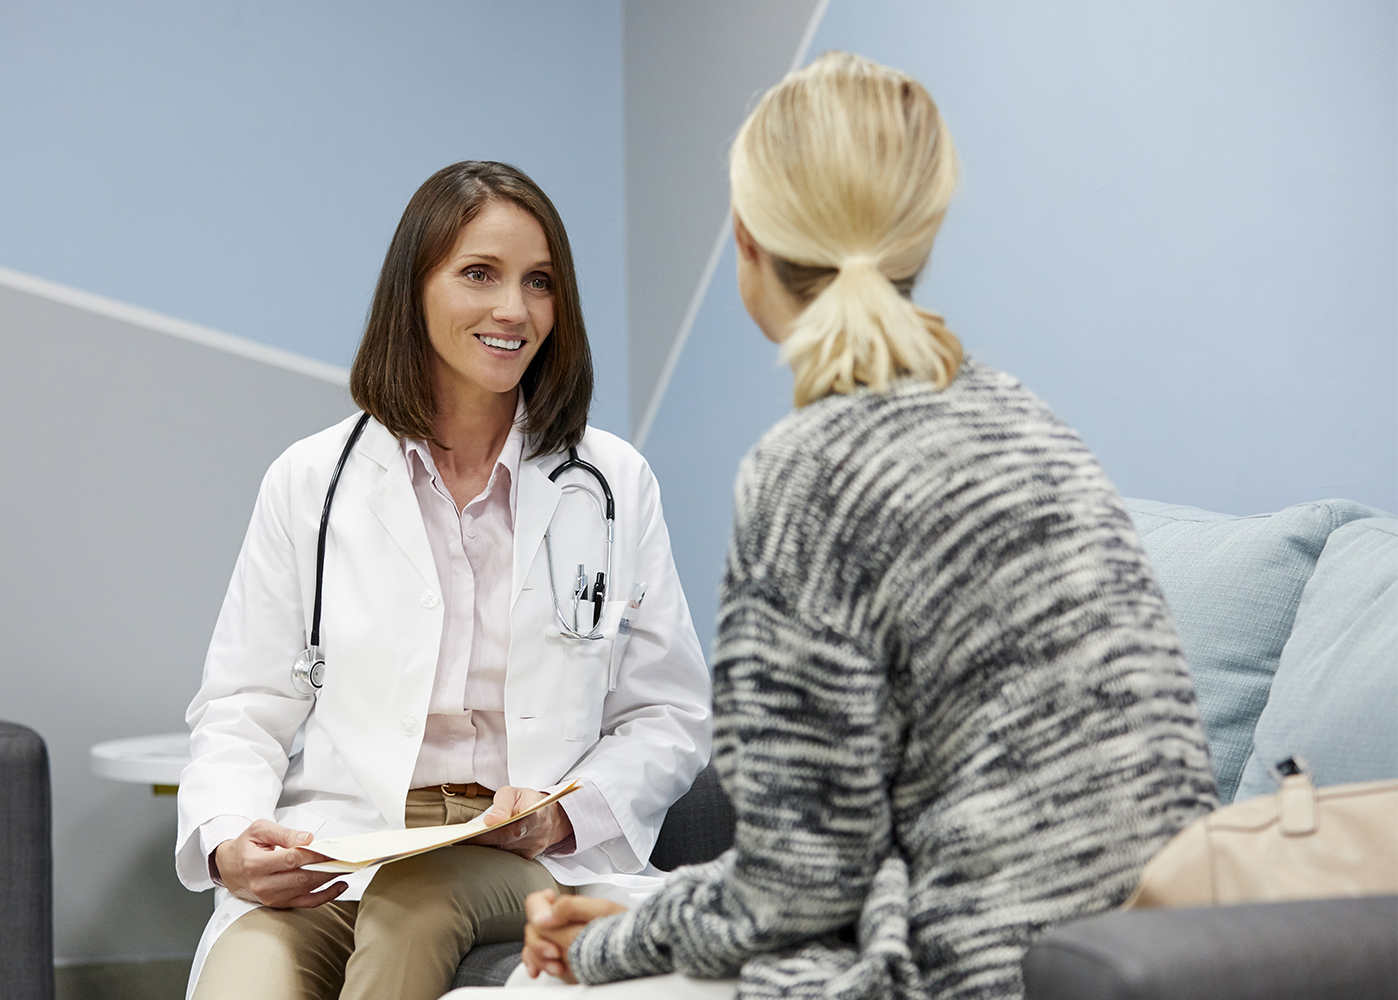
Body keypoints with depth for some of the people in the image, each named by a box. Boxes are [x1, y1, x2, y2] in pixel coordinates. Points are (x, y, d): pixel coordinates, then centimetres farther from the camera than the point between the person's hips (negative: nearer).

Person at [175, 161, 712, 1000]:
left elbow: (670, 717, 10)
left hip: (532, 866, 1)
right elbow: (246, 707, 10)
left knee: (417, 897, -36)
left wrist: (564, 818, -9)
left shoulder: (615, 486, 11)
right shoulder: (312, 482, 11)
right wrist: (228, 840, -11)